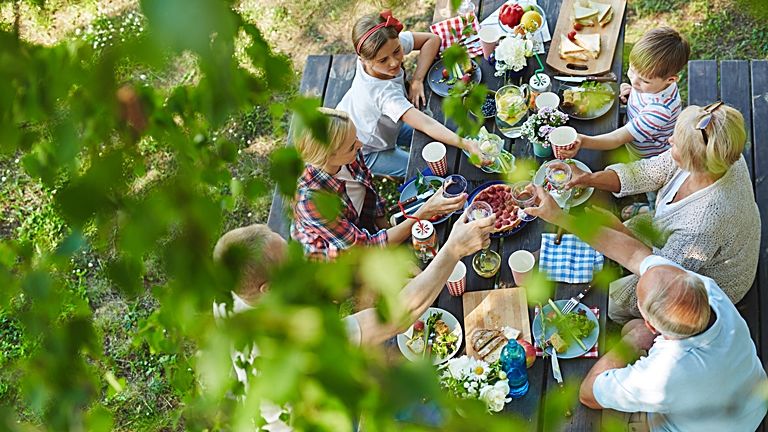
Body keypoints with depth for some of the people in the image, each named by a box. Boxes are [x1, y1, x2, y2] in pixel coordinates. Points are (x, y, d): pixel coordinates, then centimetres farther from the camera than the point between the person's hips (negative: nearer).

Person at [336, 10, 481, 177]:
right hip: (362, 152, -7)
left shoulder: (391, 44, -26)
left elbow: (433, 39, -14)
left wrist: (417, 80, -25)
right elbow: (426, 124, -51)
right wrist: (466, 144, -62)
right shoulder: (384, 92, -46)